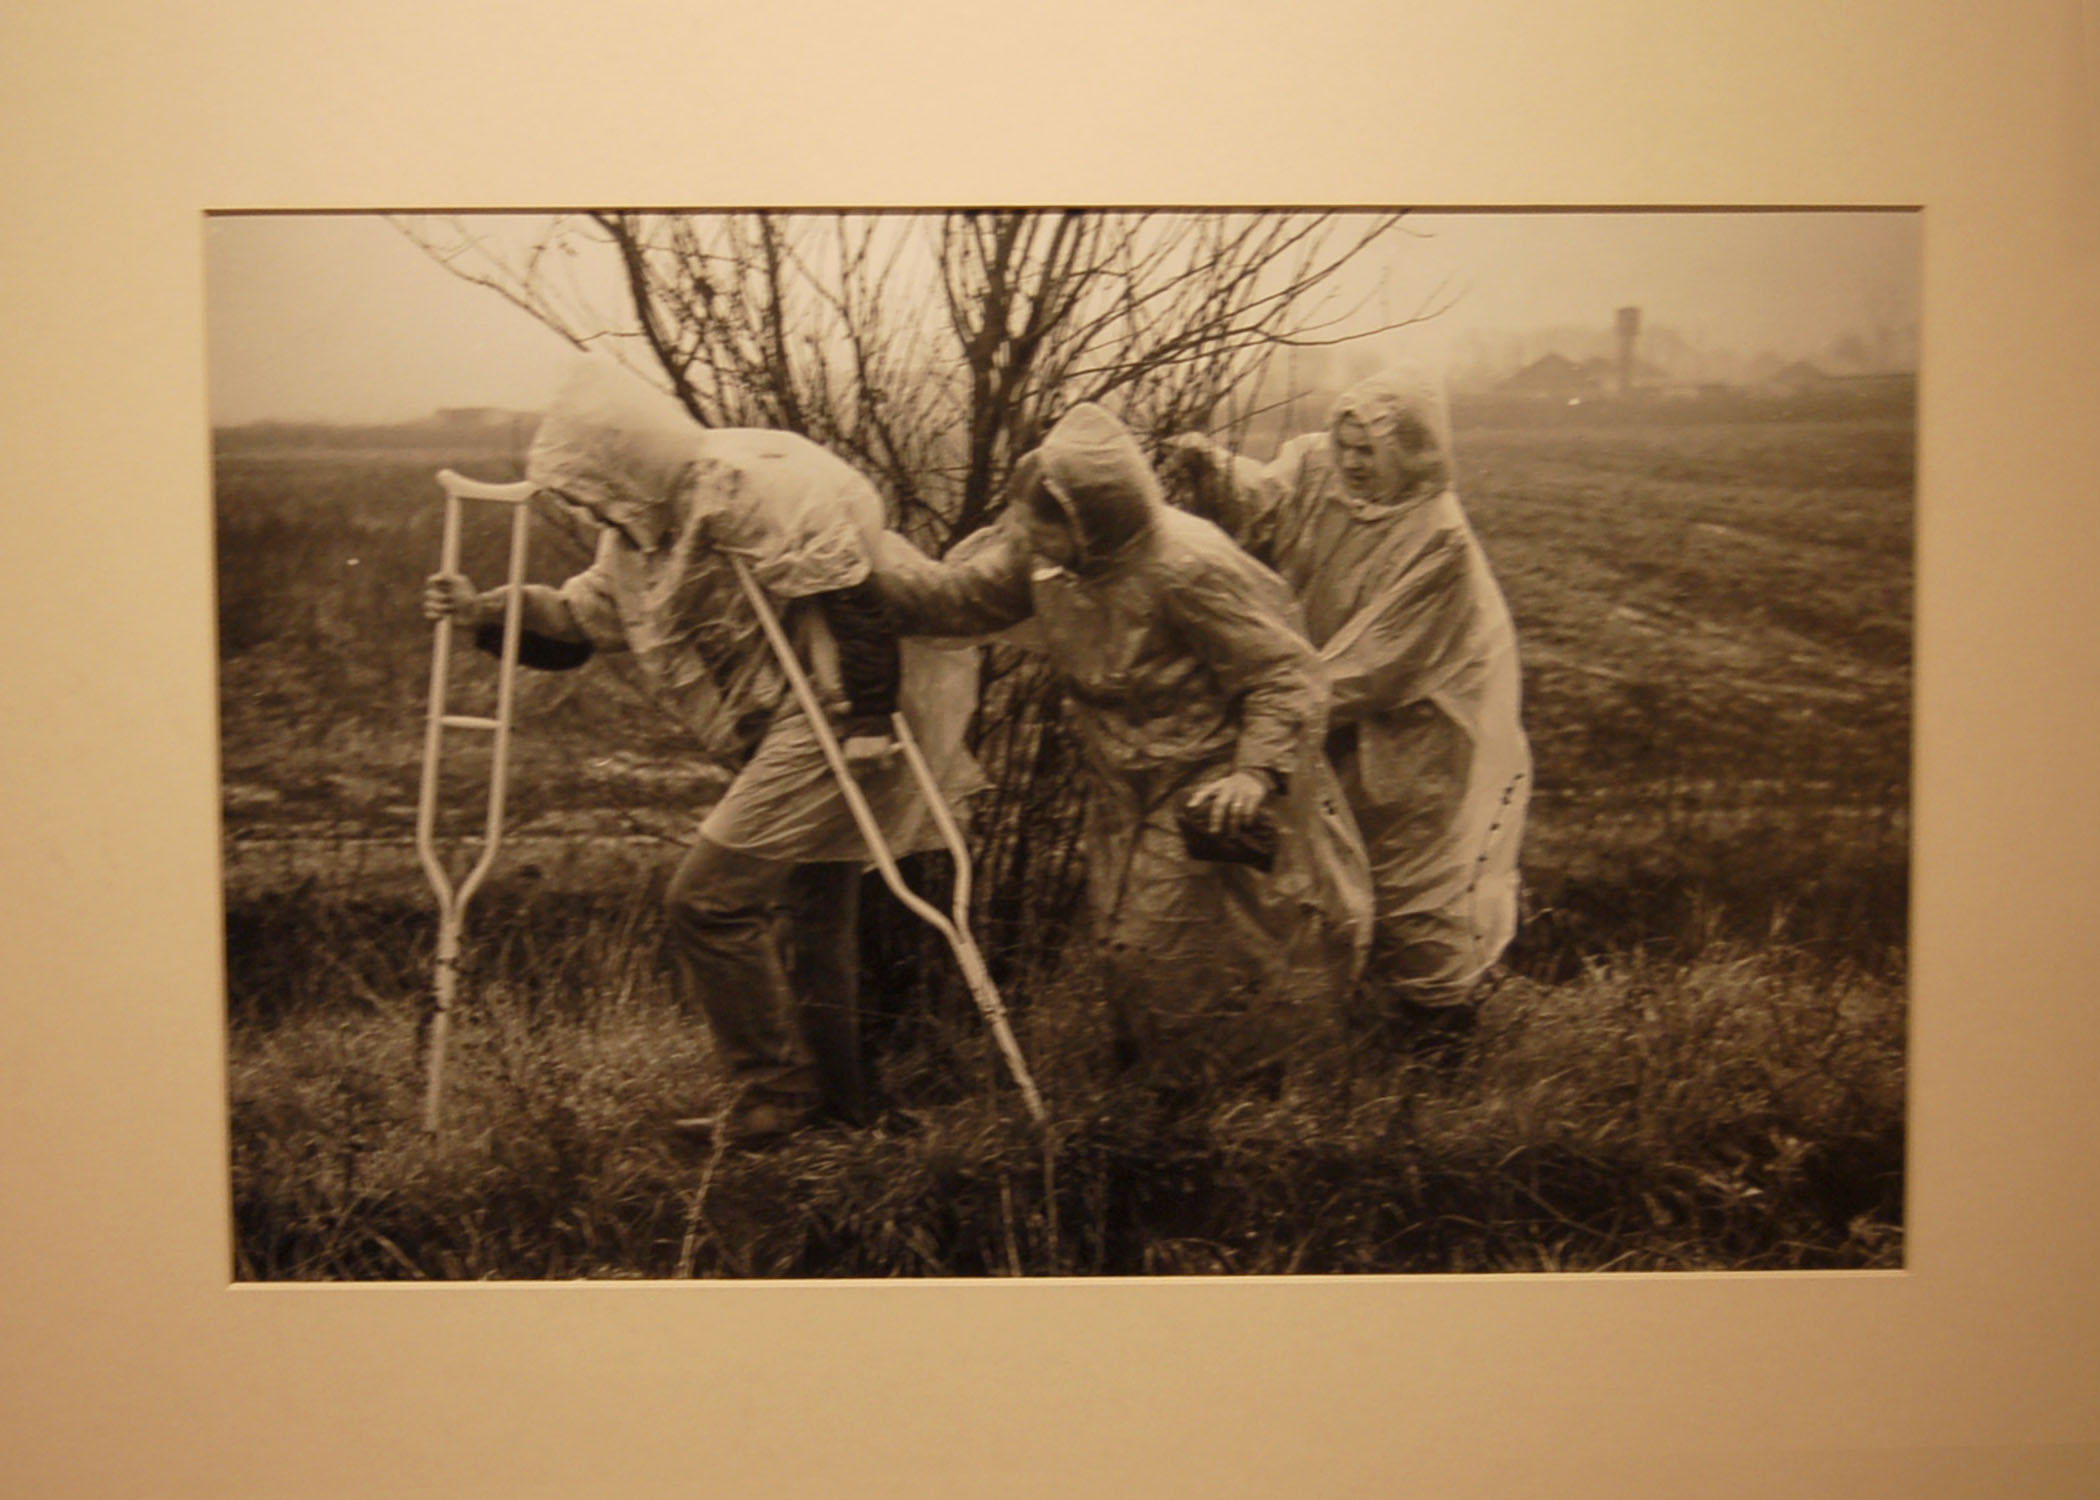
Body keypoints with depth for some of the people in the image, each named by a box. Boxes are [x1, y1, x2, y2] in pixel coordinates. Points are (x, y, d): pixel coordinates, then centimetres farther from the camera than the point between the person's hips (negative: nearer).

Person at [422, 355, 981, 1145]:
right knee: (811, 906, 18)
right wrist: (487, 611, 7)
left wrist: (868, 722, -25)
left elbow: (850, 592, -23)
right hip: (787, 729, 10)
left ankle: (771, 1094, 3)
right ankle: (832, 1093, 32)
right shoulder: (639, 532, 13)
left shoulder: (750, 486, -18)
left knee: (707, 899, -9)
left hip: (829, 721, -10)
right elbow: (580, 620, 23)